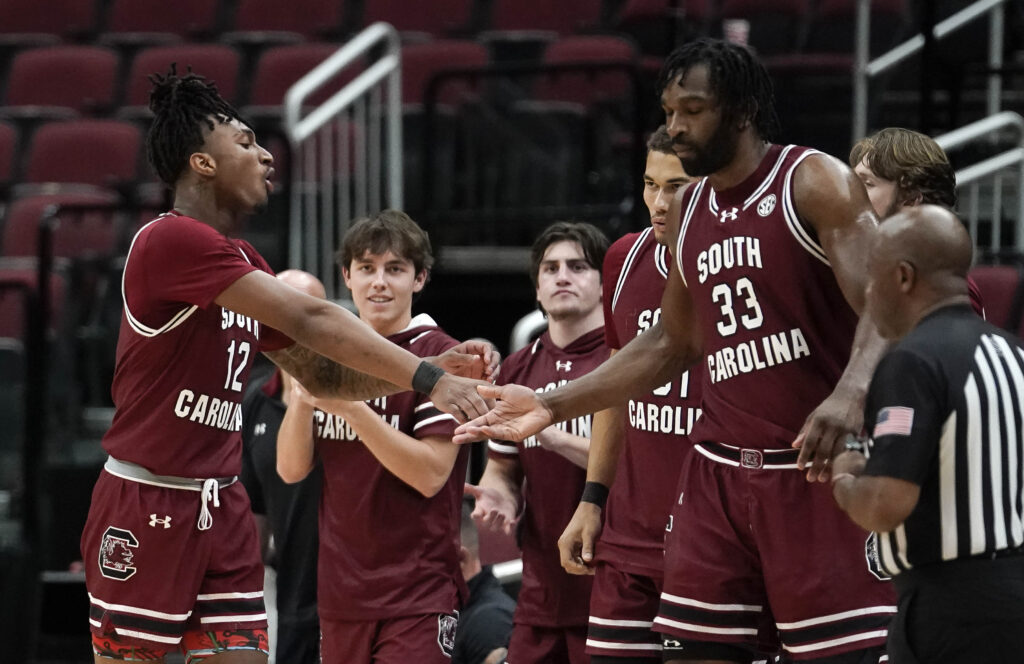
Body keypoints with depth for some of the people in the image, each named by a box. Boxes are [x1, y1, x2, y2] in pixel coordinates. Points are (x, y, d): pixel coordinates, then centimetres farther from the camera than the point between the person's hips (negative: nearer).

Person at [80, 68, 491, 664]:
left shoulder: (243, 262, 14)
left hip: (222, 508, 8)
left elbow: (321, 373, 17)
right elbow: (309, 321, -21)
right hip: (147, 507, -8)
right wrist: (426, 378, -22)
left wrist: (429, 373, 2)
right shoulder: (172, 240, -16)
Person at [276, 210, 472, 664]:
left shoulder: (437, 357, -6)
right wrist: (302, 395, -13)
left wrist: (350, 407, -24)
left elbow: (431, 474, -16)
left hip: (418, 596, -6)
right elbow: (291, 469, 6)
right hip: (341, 589, 6)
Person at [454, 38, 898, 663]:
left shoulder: (814, 183, -8)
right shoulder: (689, 210, 13)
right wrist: (553, 405, 17)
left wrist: (849, 395, -37)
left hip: (820, 465, -7)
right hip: (720, 471, 7)